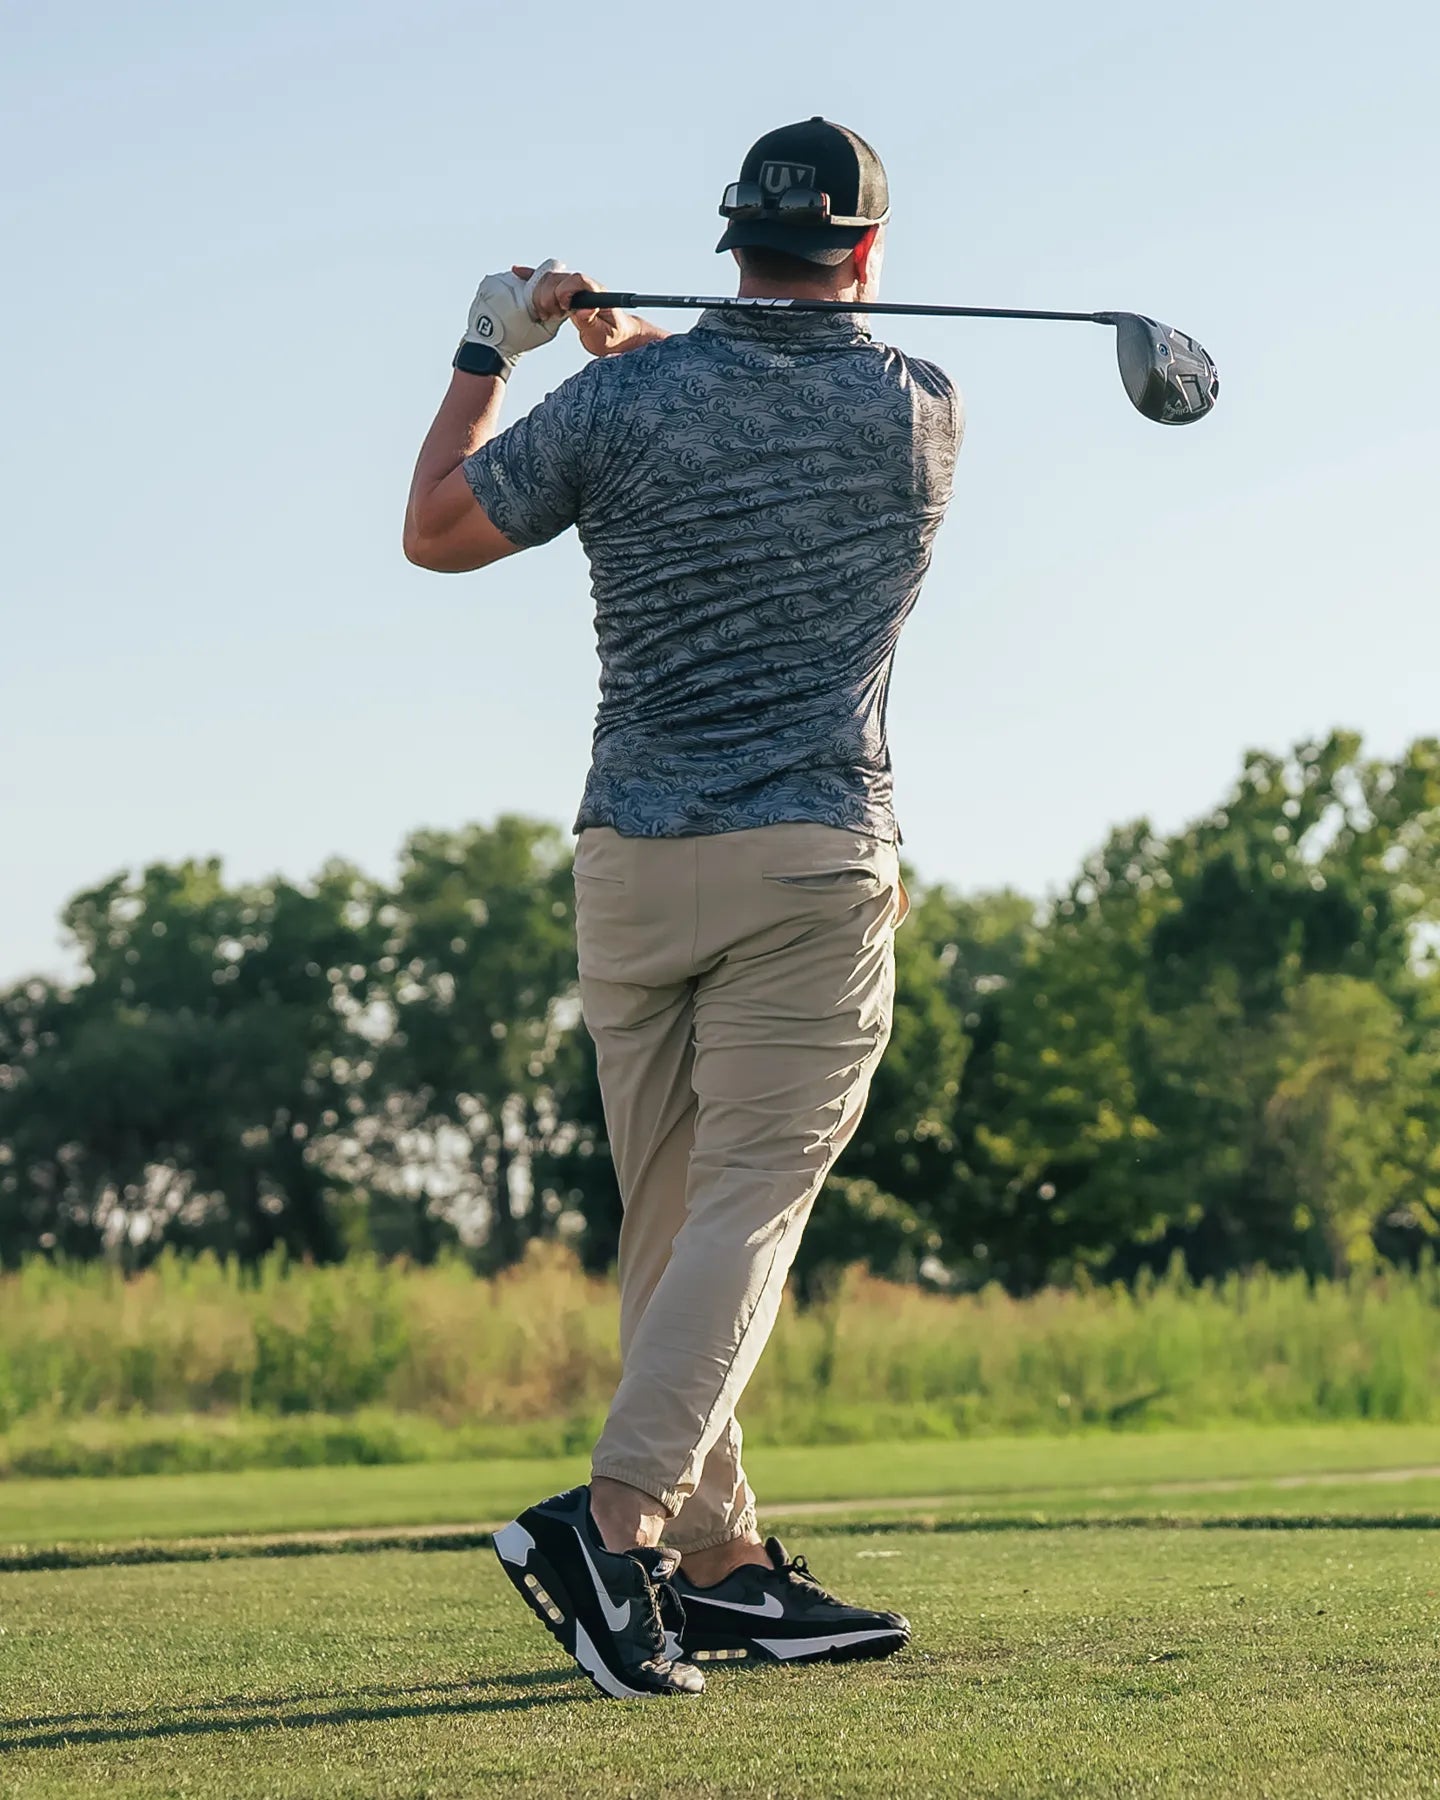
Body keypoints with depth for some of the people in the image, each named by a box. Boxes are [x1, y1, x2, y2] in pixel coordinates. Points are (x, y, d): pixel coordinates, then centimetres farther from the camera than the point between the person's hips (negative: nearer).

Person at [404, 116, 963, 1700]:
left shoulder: (620, 403, 0)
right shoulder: (922, 413, 2)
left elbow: (437, 531, 13)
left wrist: (491, 351, 24)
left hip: (628, 857, 3)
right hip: (813, 856, -3)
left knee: (668, 1217, 9)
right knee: (751, 1202, -7)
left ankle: (722, 1567, 11)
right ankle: (617, 1518, -24)